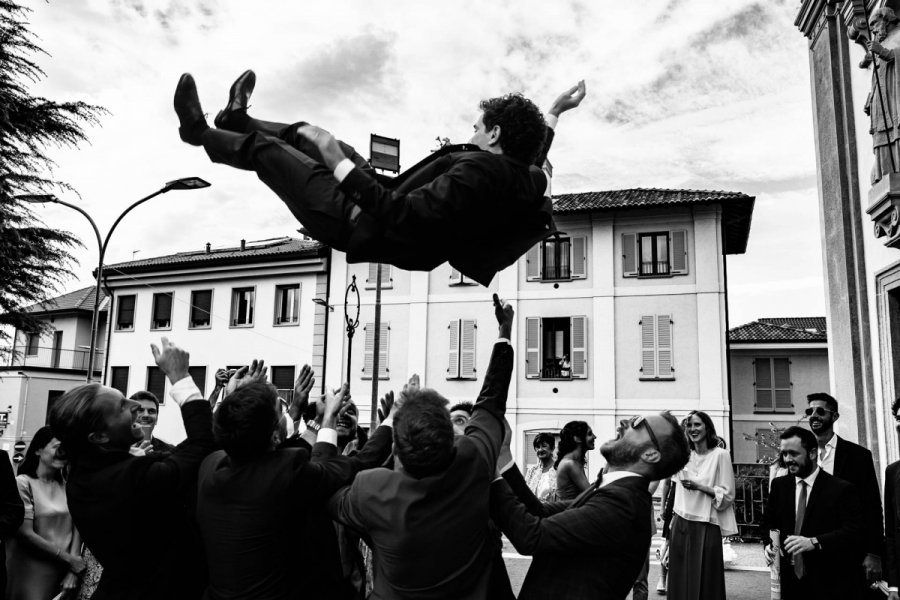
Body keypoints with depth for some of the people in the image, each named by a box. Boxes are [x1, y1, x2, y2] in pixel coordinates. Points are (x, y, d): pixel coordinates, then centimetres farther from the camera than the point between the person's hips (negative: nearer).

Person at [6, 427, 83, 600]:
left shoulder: (65, 485, 7)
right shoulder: (23, 482, -10)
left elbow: (76, 529, 3)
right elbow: (25, 534, -14)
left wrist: (74, 570, -10)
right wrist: (69, 559, -12)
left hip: (64, 571, 5)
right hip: (32, 573, -5)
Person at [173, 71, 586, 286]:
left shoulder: (476, 171, -33)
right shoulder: (526, 178, -5)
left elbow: (399, 215, -36)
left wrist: (339, 162, -28)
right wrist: (555, 113, 27)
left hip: (364, 229, -9)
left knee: (266, 149, 8)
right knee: (309, 135, 22)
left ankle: (199, 133, 36)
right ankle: (236, 120, 47)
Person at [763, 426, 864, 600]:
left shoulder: (841, 489, -9)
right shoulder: (779, 485, 4)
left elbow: (854, 531, -17)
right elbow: (769, 522, 12)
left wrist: (814, 542, -29)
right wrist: (770, 544, -8)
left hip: (827, 584, -3)